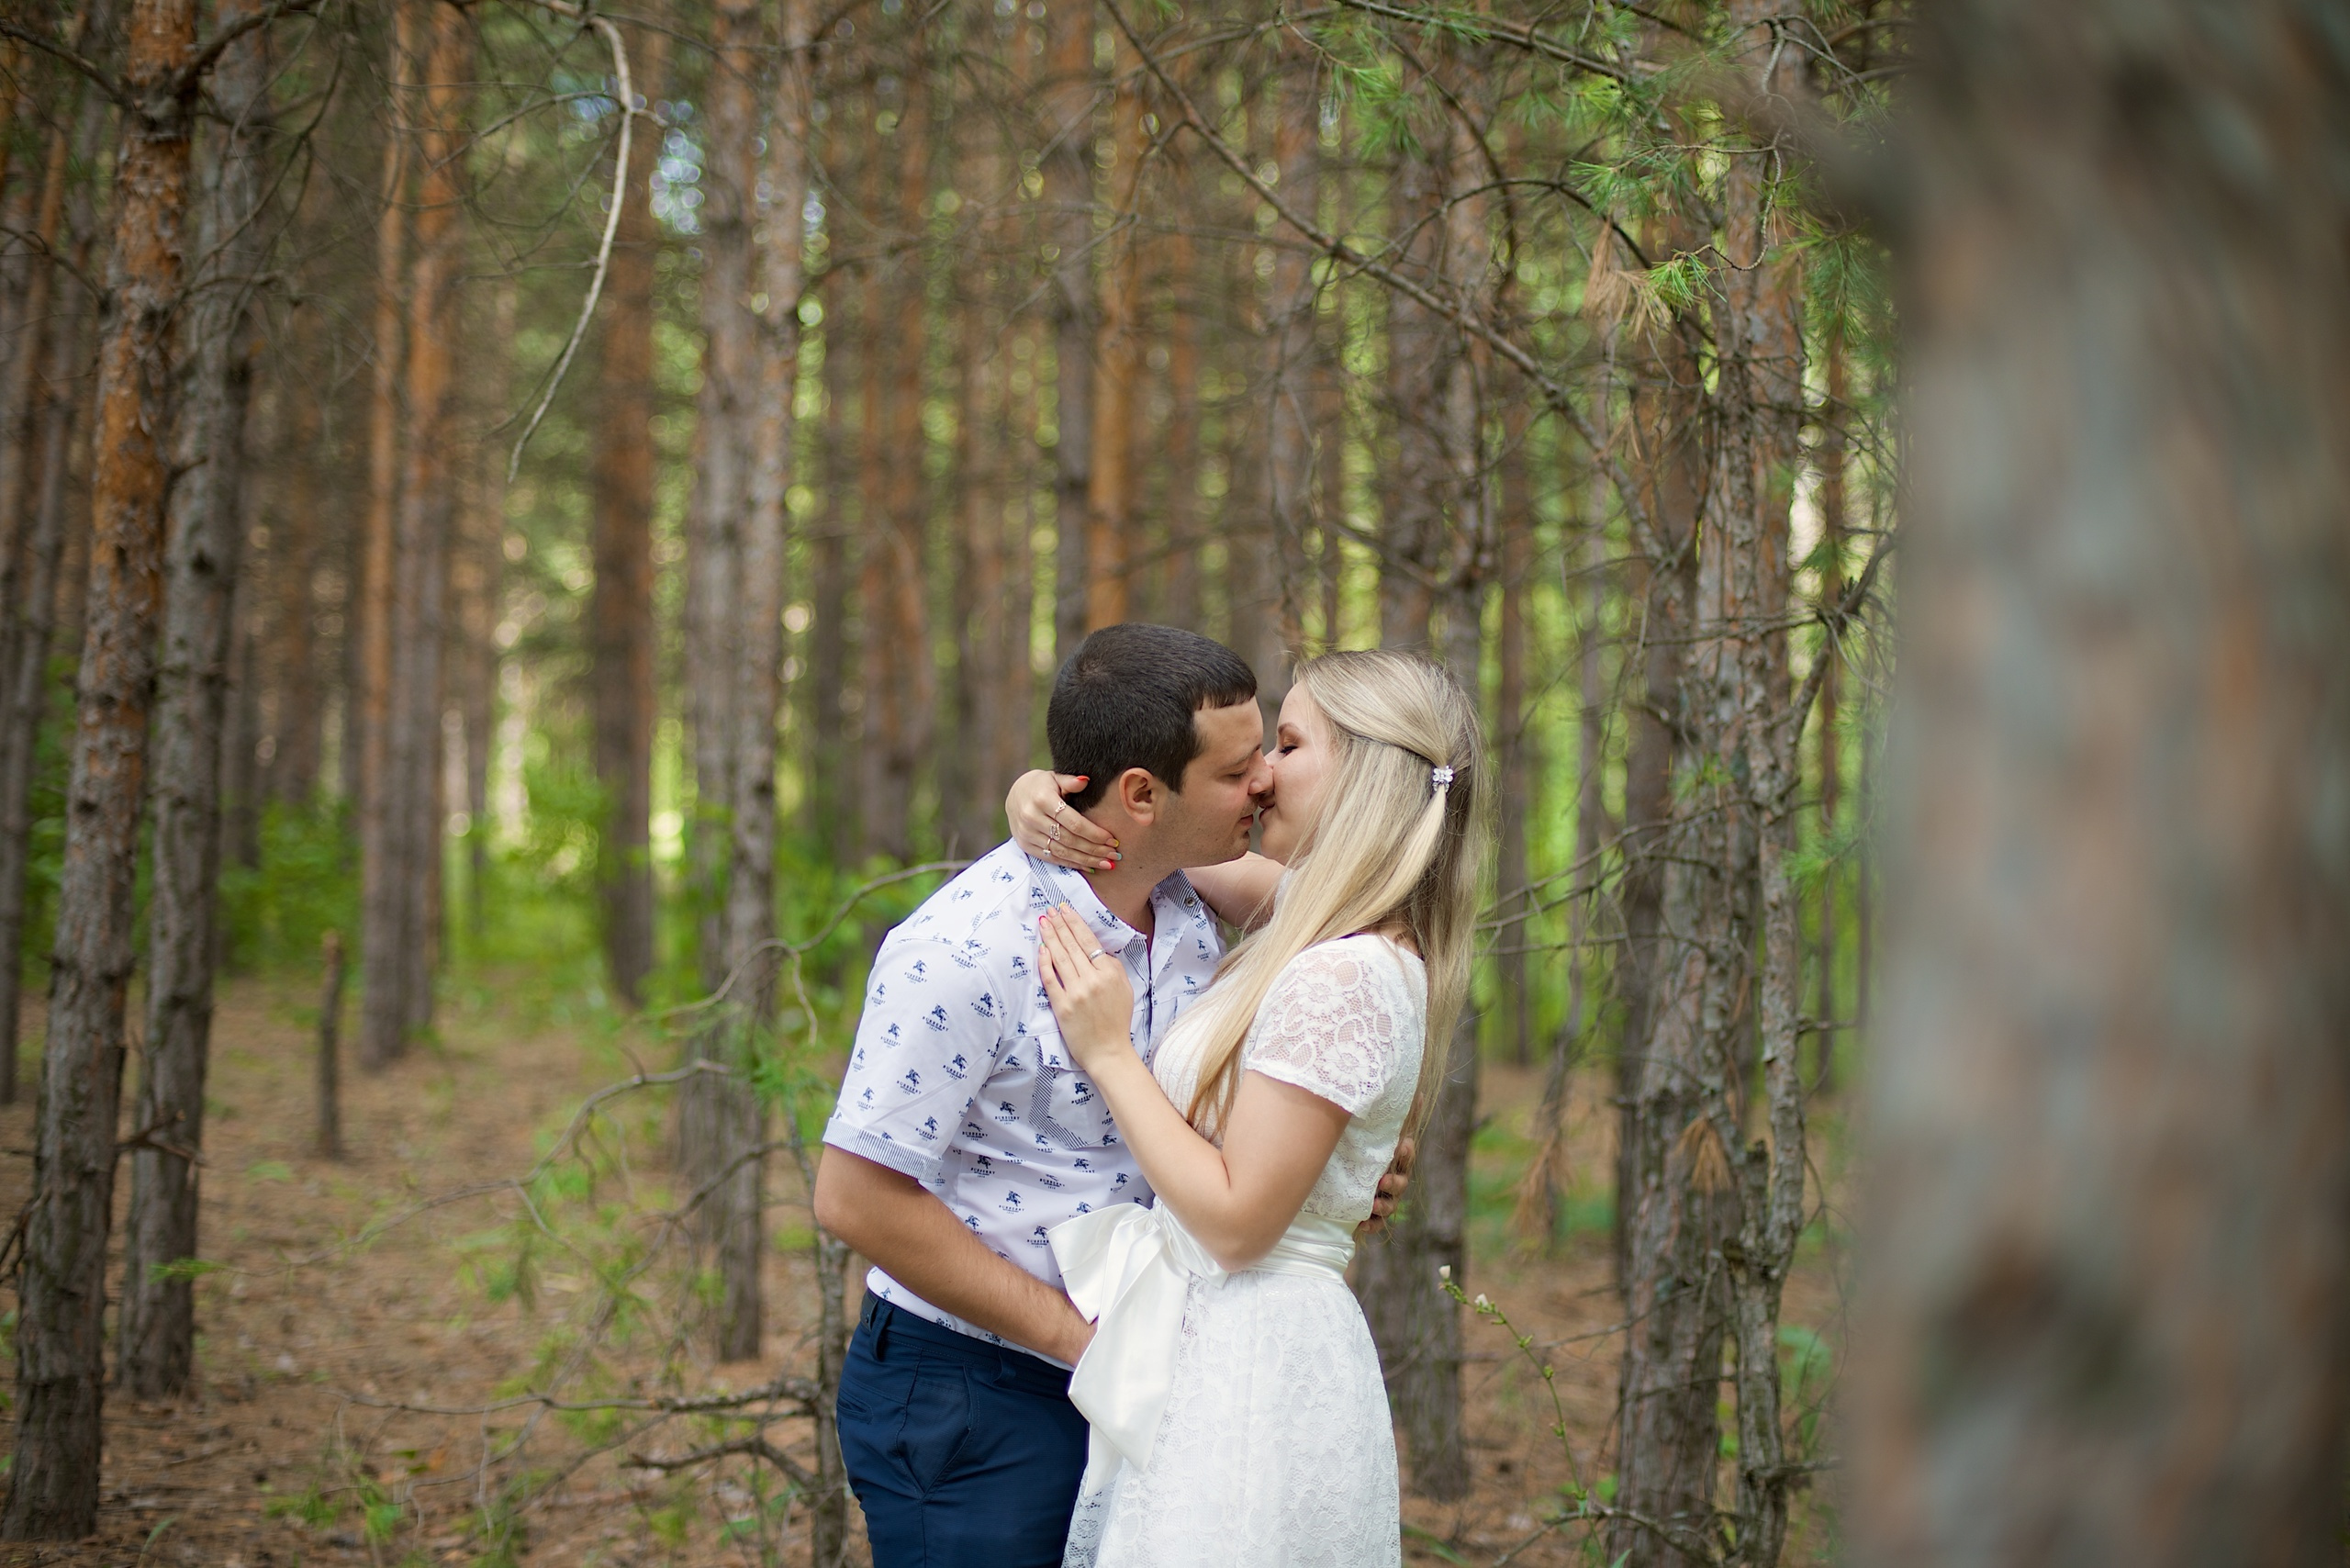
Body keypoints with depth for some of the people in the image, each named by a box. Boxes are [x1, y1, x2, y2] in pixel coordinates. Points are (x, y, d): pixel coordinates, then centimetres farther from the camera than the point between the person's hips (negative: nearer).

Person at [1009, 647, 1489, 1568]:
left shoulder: (1347, 981, -20)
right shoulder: (1314, 921, 8)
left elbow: (1236, 1220, -22)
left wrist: (1107, 1053, -16)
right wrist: (1039, 794, -2)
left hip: (1245, 1372, -9)